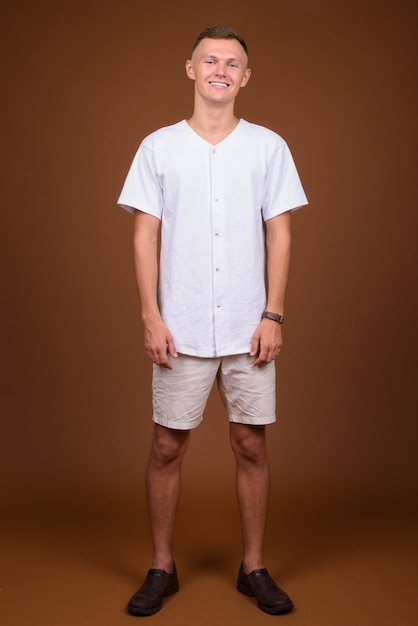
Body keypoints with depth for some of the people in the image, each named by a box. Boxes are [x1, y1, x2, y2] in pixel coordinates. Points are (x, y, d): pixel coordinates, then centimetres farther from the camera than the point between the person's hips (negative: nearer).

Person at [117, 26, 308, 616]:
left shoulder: (268, 147, 5)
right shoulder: (159, 147, 4)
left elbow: (280, 234, 3)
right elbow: (146, 235, 2)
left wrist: (273, 315, -4)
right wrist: (151, 316, -6)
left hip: (249, 328, 1)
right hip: (181, 329, 0)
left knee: (251, 445, 7)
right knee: (167, 447, 6)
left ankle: (254, 568, 23)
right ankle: (162, 568, 23)